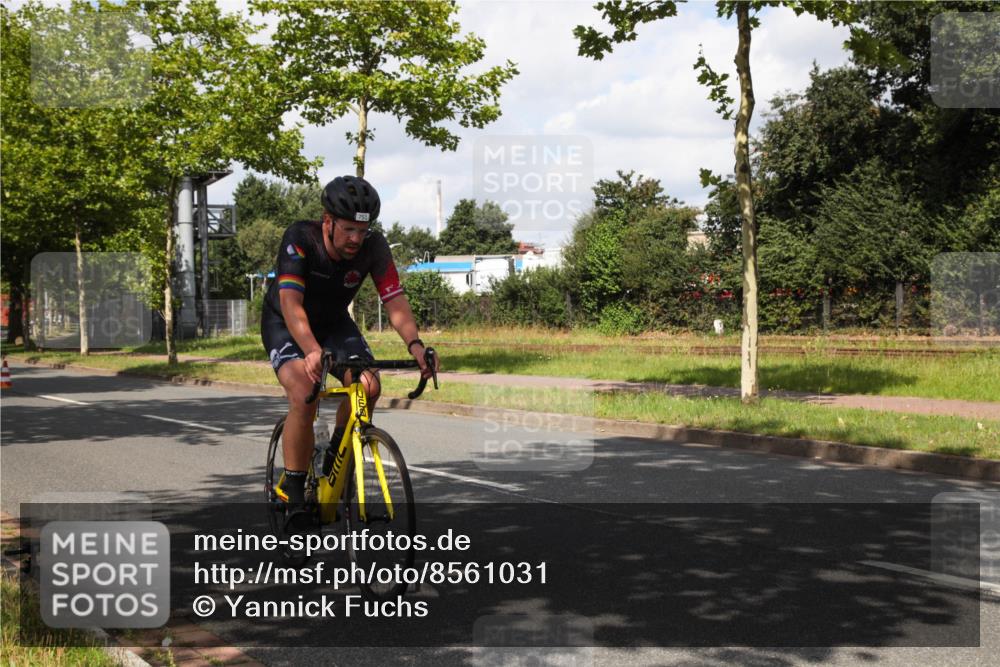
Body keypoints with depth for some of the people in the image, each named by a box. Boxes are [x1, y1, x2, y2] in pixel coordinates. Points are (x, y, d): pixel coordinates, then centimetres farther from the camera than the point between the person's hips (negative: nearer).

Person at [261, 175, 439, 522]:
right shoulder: (300, 239, -31)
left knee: (368, 387, -21)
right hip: (285, 324, -4)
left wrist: (415, 344, -44)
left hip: (334, 322, 4)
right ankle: (293, 492, -13)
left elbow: (395, 300, -25)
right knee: (304, 397, -28)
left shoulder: (373, 246, -21)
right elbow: (291, 303, -41)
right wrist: (312, 351, -58)